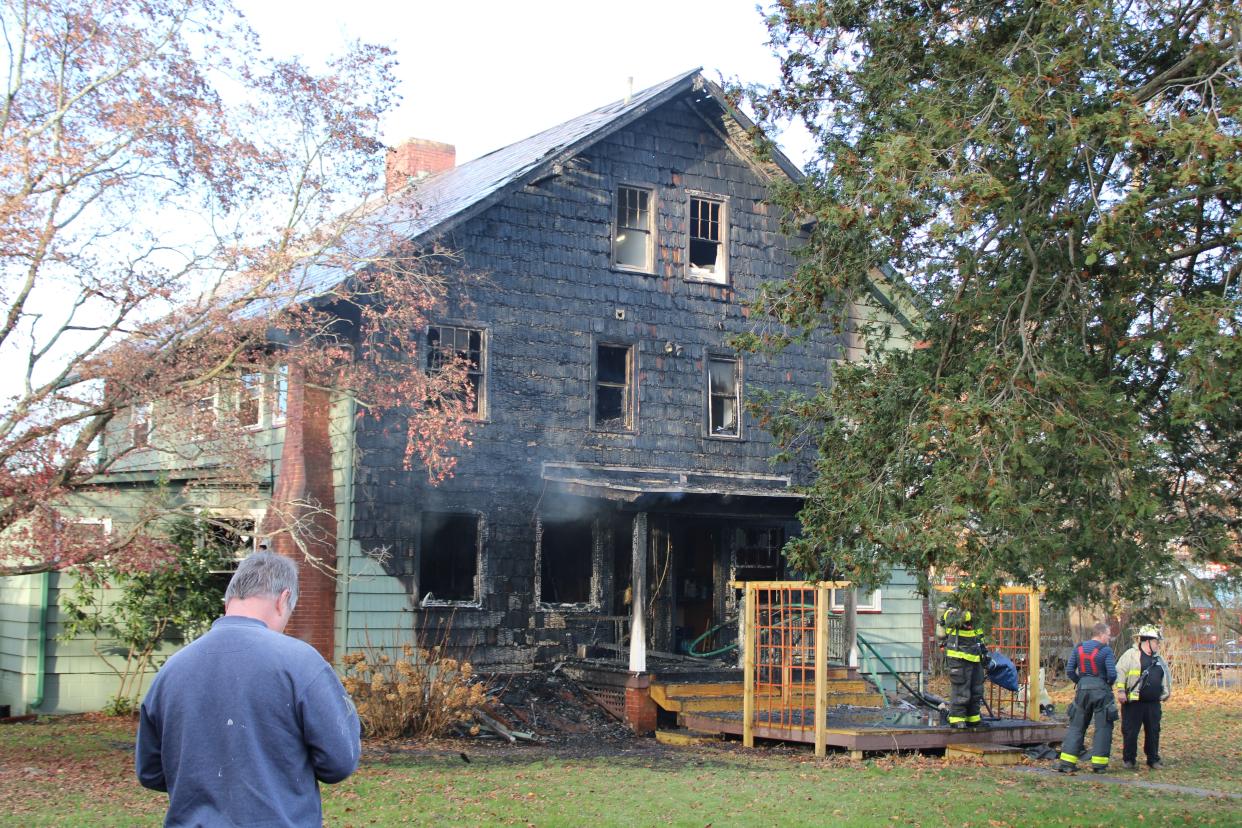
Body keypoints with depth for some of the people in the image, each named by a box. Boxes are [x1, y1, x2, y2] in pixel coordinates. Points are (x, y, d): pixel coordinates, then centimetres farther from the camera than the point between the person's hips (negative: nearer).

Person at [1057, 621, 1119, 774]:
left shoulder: (1079, 648, 6)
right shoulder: (1106, 650, -9)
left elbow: (1069, 670, 4)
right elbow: (1112, 674, -14)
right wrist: (1109, 683, 6)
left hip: (1082, 690, 4)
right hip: (1101, 690, -4)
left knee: (1076, 725, 9)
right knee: (1103, 727, 5)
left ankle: (1067, 762, 4)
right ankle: (1099, 764, 5)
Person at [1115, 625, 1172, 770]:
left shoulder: (1159, 659, 16)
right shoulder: (1131, 655, -5)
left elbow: (1166, 678, 28)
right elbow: (1120, 672, -11)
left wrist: (1165, 693, 21)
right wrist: (1121, 691, -18)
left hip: (1153, 703, 6)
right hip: (1133, 702, -6)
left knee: (1153, 732, 8)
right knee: (1130, 731, -1)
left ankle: (1153, 759, 19)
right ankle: (1129, 759, 10)